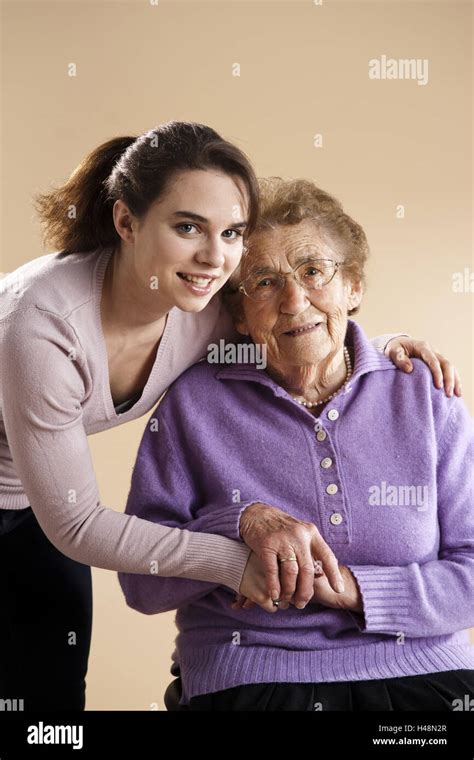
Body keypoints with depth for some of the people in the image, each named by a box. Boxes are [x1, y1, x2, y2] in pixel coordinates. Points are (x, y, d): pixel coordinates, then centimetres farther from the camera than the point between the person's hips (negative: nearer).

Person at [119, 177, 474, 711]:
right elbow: (140, 580, -2)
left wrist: (350, 588, -15)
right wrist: (242, 523, -19)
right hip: (252, 675, 1)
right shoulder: (194, 404, 0)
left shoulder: (427, 397, 3)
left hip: (422, 667, 0)